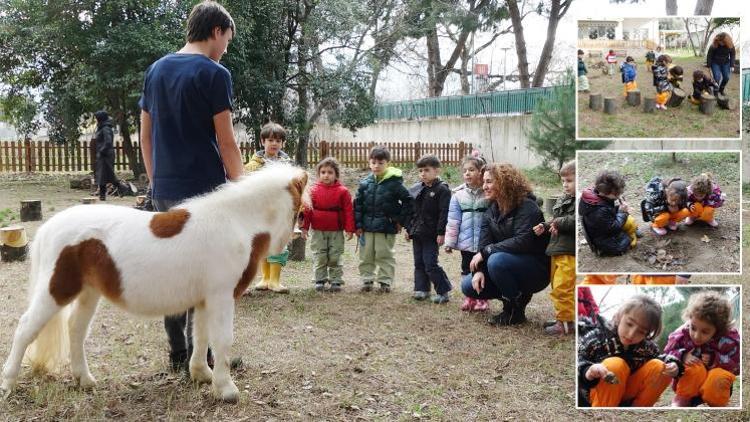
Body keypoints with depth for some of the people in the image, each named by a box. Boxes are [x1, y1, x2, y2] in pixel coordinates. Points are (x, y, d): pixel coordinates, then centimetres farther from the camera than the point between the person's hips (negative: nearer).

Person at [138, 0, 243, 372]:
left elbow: (145, 136, 14)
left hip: (165, 190, 6)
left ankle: (178, 353, 19)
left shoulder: (156, 70, 11)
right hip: (205, 191, -6)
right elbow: (226, 143, -11)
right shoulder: (214, 74, -9)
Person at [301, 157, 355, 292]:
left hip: (336, 231, -1)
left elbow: (348, 211, -3)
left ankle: (336, 281, 12)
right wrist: (305, 227, 1)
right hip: (318, 231, 1)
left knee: (335, 258, 5)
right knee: (319, 257, 6)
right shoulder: (313, 190, 1)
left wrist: (350, 229, -6)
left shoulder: (342, 191, -3)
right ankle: (320, 280, 14)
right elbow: (307, 209, 3)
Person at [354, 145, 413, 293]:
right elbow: (358, 205, 5)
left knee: (385, 255, 5)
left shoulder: (394, 183, -8)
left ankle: (385, 281, 15)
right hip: (367, 227, 3)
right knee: (366, 256, 10)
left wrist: (401, 221, -4)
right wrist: (358, 225, 0)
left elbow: (407, 201, -3)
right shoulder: (365, 183, 2)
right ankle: (367, 280, 21)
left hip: (386, 227, -3)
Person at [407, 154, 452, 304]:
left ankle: (444, 291, 1)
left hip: (432, 234, -7)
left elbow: (444, 213, -15)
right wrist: (408, 229, 13)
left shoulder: (442, 189, -11)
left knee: (430, 264, -9)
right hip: (417, 233, 7)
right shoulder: (416, 189, 9)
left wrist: (441, 233, -18)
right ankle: (422, 289, 21)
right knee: (419, 263, 11)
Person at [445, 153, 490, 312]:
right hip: (466, 241, 3)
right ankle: (469, 297, 23)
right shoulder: (459, 194, 0)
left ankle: (482, 299, 19)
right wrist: (450, 241, 0)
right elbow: (453, 220, 1)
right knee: (467, 269, 12)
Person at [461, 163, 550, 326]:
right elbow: (483, 245, -4)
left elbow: (523, 241, -30)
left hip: (537, 269, -8)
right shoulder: (491, 212, 5)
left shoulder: (526, 207, -18)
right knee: (468, 286, -5)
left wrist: (486, 251, -28)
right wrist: (479, 270, -21)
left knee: (497, 260, -34)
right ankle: (517, 295, 10)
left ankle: (515, 311, -14)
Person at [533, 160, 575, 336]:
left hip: (570, 252, -9)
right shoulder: (563, 199, 17)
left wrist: (559, 222, -17)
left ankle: (566, 322, -1)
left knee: (562, 288, -10)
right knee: (557, 286, 16)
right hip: (557, 250, 10)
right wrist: (545, 226, 6)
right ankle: (562, 317, 28)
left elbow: (575, 221, -27)